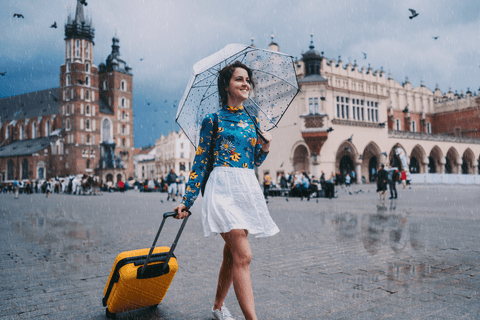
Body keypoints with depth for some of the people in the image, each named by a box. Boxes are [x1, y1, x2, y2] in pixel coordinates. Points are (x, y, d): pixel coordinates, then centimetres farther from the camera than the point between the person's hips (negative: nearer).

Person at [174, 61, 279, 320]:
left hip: (247, 189, 6)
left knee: (232, 253, 12)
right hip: (223, 188, -5)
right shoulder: (212, 120, 1)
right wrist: (187, 201, -2)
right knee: (243, 255, -14)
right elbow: (200, 162, 0)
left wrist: (265, 148, -1)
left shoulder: (252, 121, 15)